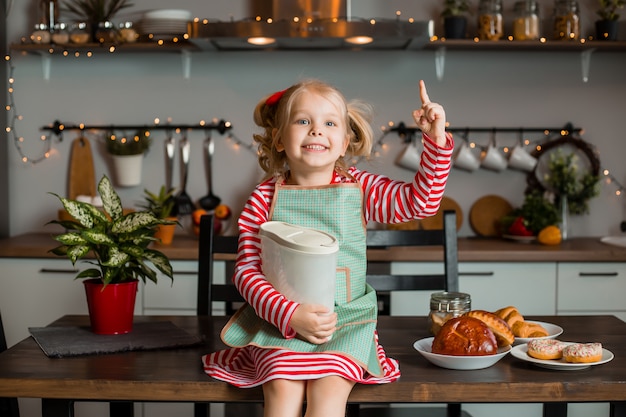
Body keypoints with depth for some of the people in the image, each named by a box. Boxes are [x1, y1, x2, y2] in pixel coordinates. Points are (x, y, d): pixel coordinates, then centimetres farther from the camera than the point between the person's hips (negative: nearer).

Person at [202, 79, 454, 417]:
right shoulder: (265, 198, -3)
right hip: (281, 322, -1)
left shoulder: (359, 188, 3)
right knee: (283, 390, -25)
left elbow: (421, 201, 2)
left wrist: (436, 140, -9)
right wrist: (292, 315, -19)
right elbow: (246, 270, -6)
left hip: (347, 321, 1)